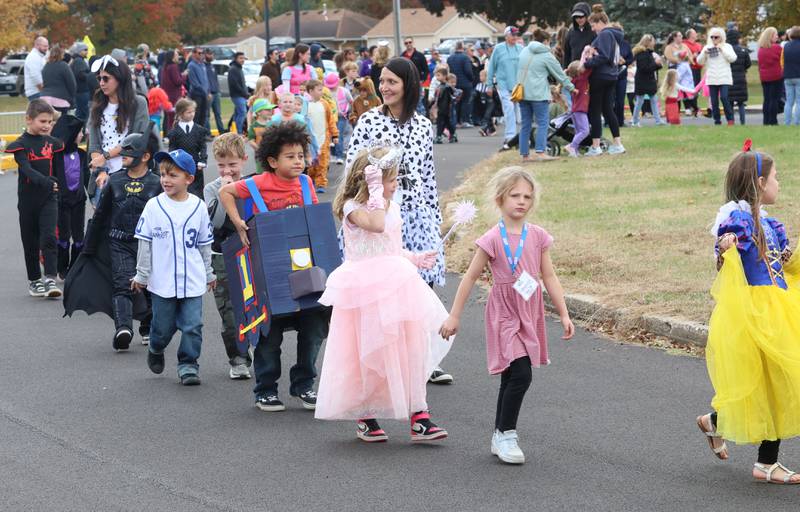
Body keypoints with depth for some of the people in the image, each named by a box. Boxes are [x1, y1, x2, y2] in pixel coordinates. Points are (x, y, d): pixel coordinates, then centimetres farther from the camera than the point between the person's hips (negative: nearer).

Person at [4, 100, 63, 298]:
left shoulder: (52, 143, 4)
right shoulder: (21, 145, -8)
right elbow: (27, 170, -23)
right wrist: (46, 182, -37)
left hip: (49, 199, 1)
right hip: (28, 199, -1)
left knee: (49, 238, -12)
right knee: (30, 241, 9)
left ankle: (50, 280, -17)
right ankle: (34, 281, 21)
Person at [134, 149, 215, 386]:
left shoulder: (198, 207, 0)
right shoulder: (154, 206, -5)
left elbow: (205, 244, 11)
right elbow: (144, 243, 1)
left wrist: (209, 273, 17)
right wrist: (141, 275, 3)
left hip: (192, 281, 1)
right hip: (162, 280, -1)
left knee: (192, 326, -3)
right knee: (163, 326, 11)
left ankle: (188, 364, 10)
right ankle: (155, 350, 39)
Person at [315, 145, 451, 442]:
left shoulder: (392, 207, 13)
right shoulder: (352, 208, -10)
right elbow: (376, 225, -30)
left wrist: (415, 259, 14)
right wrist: (376, 192, -22)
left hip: (395, 286, 6)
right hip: (365, 289, -6)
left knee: (410, 345, -1)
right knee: (368, 352, 2)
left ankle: (418, 416, 3)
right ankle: (364, 417, 19)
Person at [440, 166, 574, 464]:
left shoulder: (537, 237, 1)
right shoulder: (493, 239, -11)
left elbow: (549, 277, 6)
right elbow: (470, 277, -4)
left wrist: (564, 314, 3)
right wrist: (454, 316, -3)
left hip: (530, 314, 5)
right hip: (504, 314, -5)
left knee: (511, 377, 13)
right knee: (520, 375, -16)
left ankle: (500, 439, 23)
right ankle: (505, 434, -3)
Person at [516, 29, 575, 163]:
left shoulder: (524, 51, 12)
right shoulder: (547, 55, -5)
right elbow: (560, 74, 2)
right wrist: (571, 87, 14)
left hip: (522, 93, 6)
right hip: (539, 94, -6)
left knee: (525, 124, 9)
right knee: (543, 123, -2)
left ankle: (525, 154, 10)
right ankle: (540, 152, -14)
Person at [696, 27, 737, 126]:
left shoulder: (727, 47, 7)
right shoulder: (707, 47, 12)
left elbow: (733, 58, -7)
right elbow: (699, 61, 10)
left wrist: (722, 49, -10)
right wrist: (704, 53, -8)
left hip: (724, 79, -3)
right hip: (712, 79, 3)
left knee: (724, 98, -17)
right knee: (714, 101, 1)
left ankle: (730, 119, -7)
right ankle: (717, 121, 9)